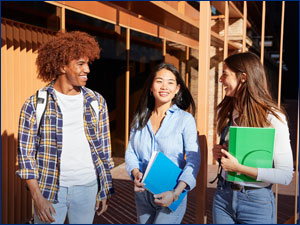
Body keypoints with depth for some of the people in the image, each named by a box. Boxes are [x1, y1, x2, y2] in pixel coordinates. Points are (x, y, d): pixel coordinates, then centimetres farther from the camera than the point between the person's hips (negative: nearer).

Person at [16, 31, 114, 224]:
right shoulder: (35, 105, -6)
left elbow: (104, 149, 8)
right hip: (50, 190, -2)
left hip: (88, 188, 3)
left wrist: (105, 190, 8)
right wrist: (38, 198, -9)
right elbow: (26, 154, -5)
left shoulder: (97, 102, 2)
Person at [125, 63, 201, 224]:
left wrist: (176, 193, -22)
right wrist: (136, 173, -14)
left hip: (171, 195, -4)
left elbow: (193, 160, -13)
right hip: (142, 194, 4)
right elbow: (130, 152, 6)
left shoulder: (185, 119, -7)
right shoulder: (140, 118, 6)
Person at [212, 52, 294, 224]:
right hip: (223, 196, 5)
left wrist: (238, 167, -22)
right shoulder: (226, 112, 3)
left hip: (257, 202, -5)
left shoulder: (273, 117, -15)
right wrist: (219, 153, -4)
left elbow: (286, 175, -18)